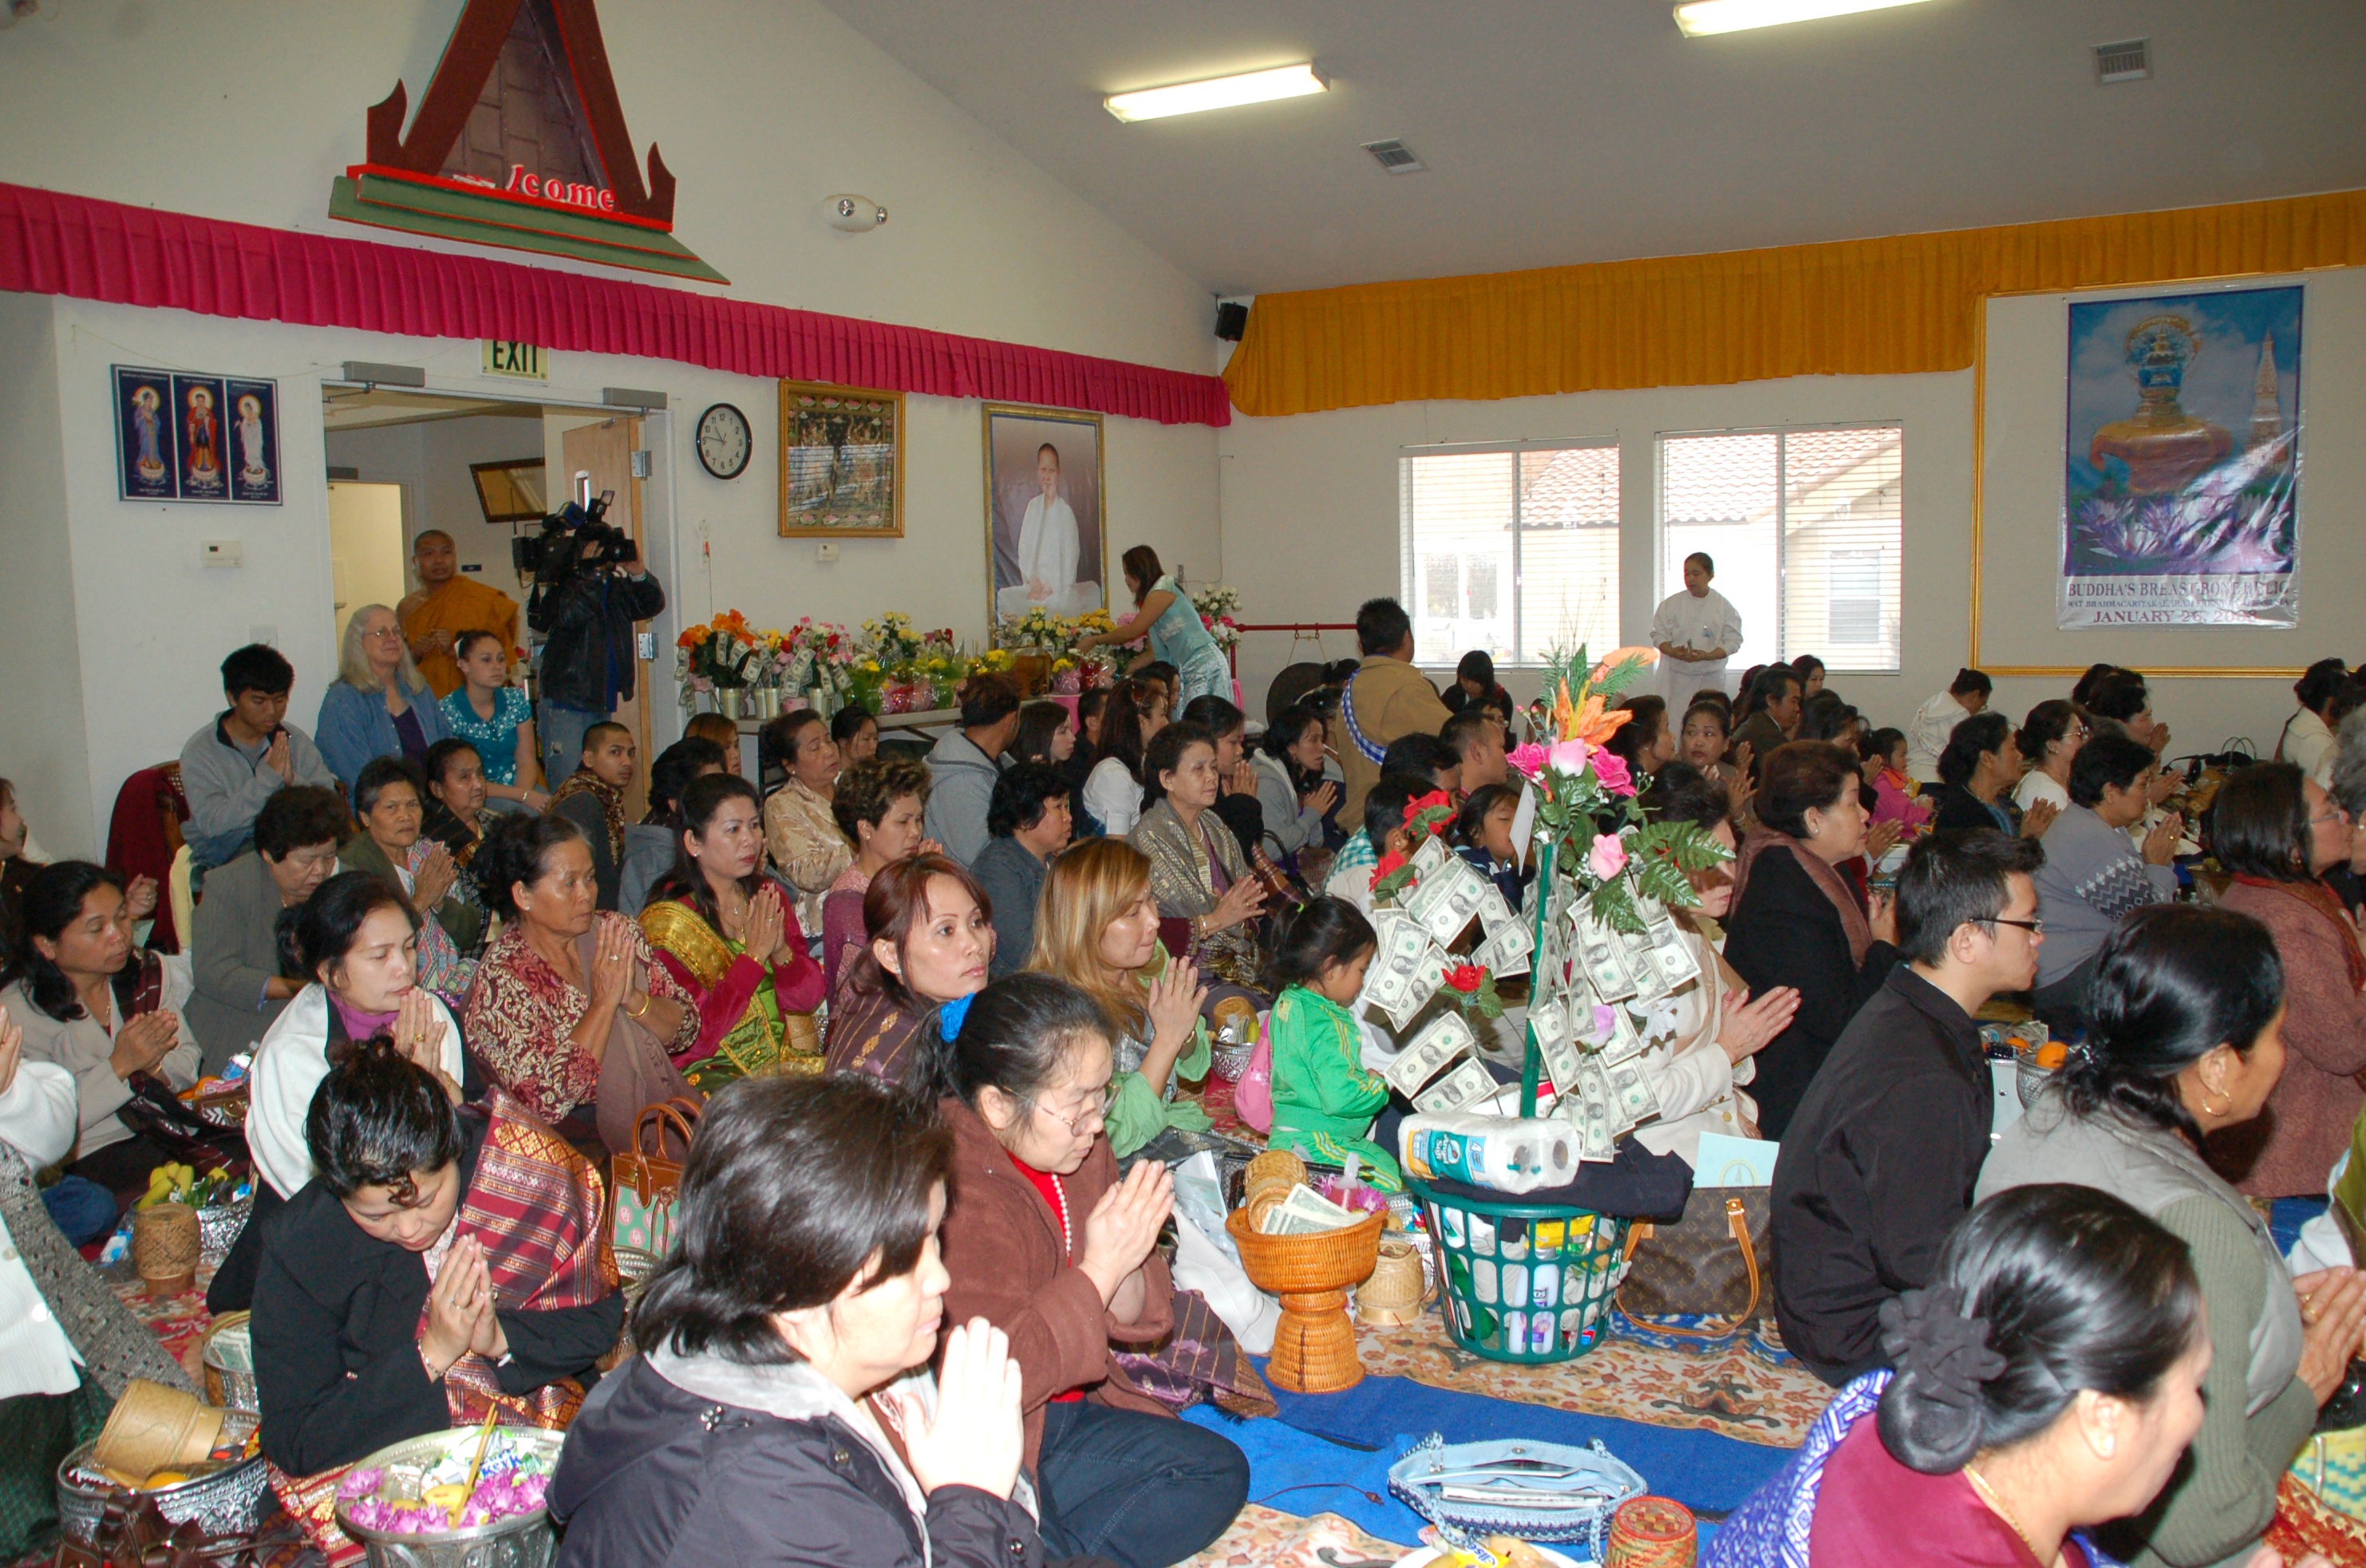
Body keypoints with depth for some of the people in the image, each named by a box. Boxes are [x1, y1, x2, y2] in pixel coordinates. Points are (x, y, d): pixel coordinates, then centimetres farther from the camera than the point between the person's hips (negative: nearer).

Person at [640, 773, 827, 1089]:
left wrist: (781, 951, -14)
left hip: (786, 1057, 6)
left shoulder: (768, 894, 8)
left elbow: (809, 998, 6)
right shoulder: (668, 919, -9)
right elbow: (697, 1036, -16)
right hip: (711, 1071, -6)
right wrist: (754, 954, -19)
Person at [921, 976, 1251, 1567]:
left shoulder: (1079, 1151, 2)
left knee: (1219, 1472, -2)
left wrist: (1127, 1264, -15)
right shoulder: (953, 1190, -24)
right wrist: (1100, 1267, -25)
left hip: (1064, 1408, 9)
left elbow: (1131, 1317, 8)